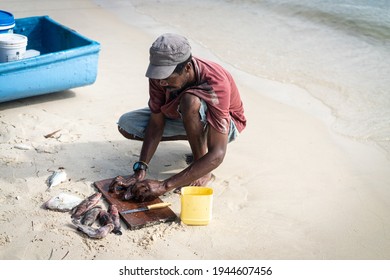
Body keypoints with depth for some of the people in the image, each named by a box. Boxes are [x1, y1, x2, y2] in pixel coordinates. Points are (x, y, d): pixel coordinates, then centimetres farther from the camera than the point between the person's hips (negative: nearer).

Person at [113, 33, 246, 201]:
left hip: (228, 124, -6)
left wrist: (164, 186, -49)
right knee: (126, 124, -10)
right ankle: (198, 139, 1)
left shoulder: (215, 84, -40)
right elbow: (156, 123, -17)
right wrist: (140, 170, -31)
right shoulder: (160, 75, -24)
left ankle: (203, 171, -19)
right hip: (186, 118, 6)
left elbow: (217, 155, -44)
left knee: (190, 101, -40)